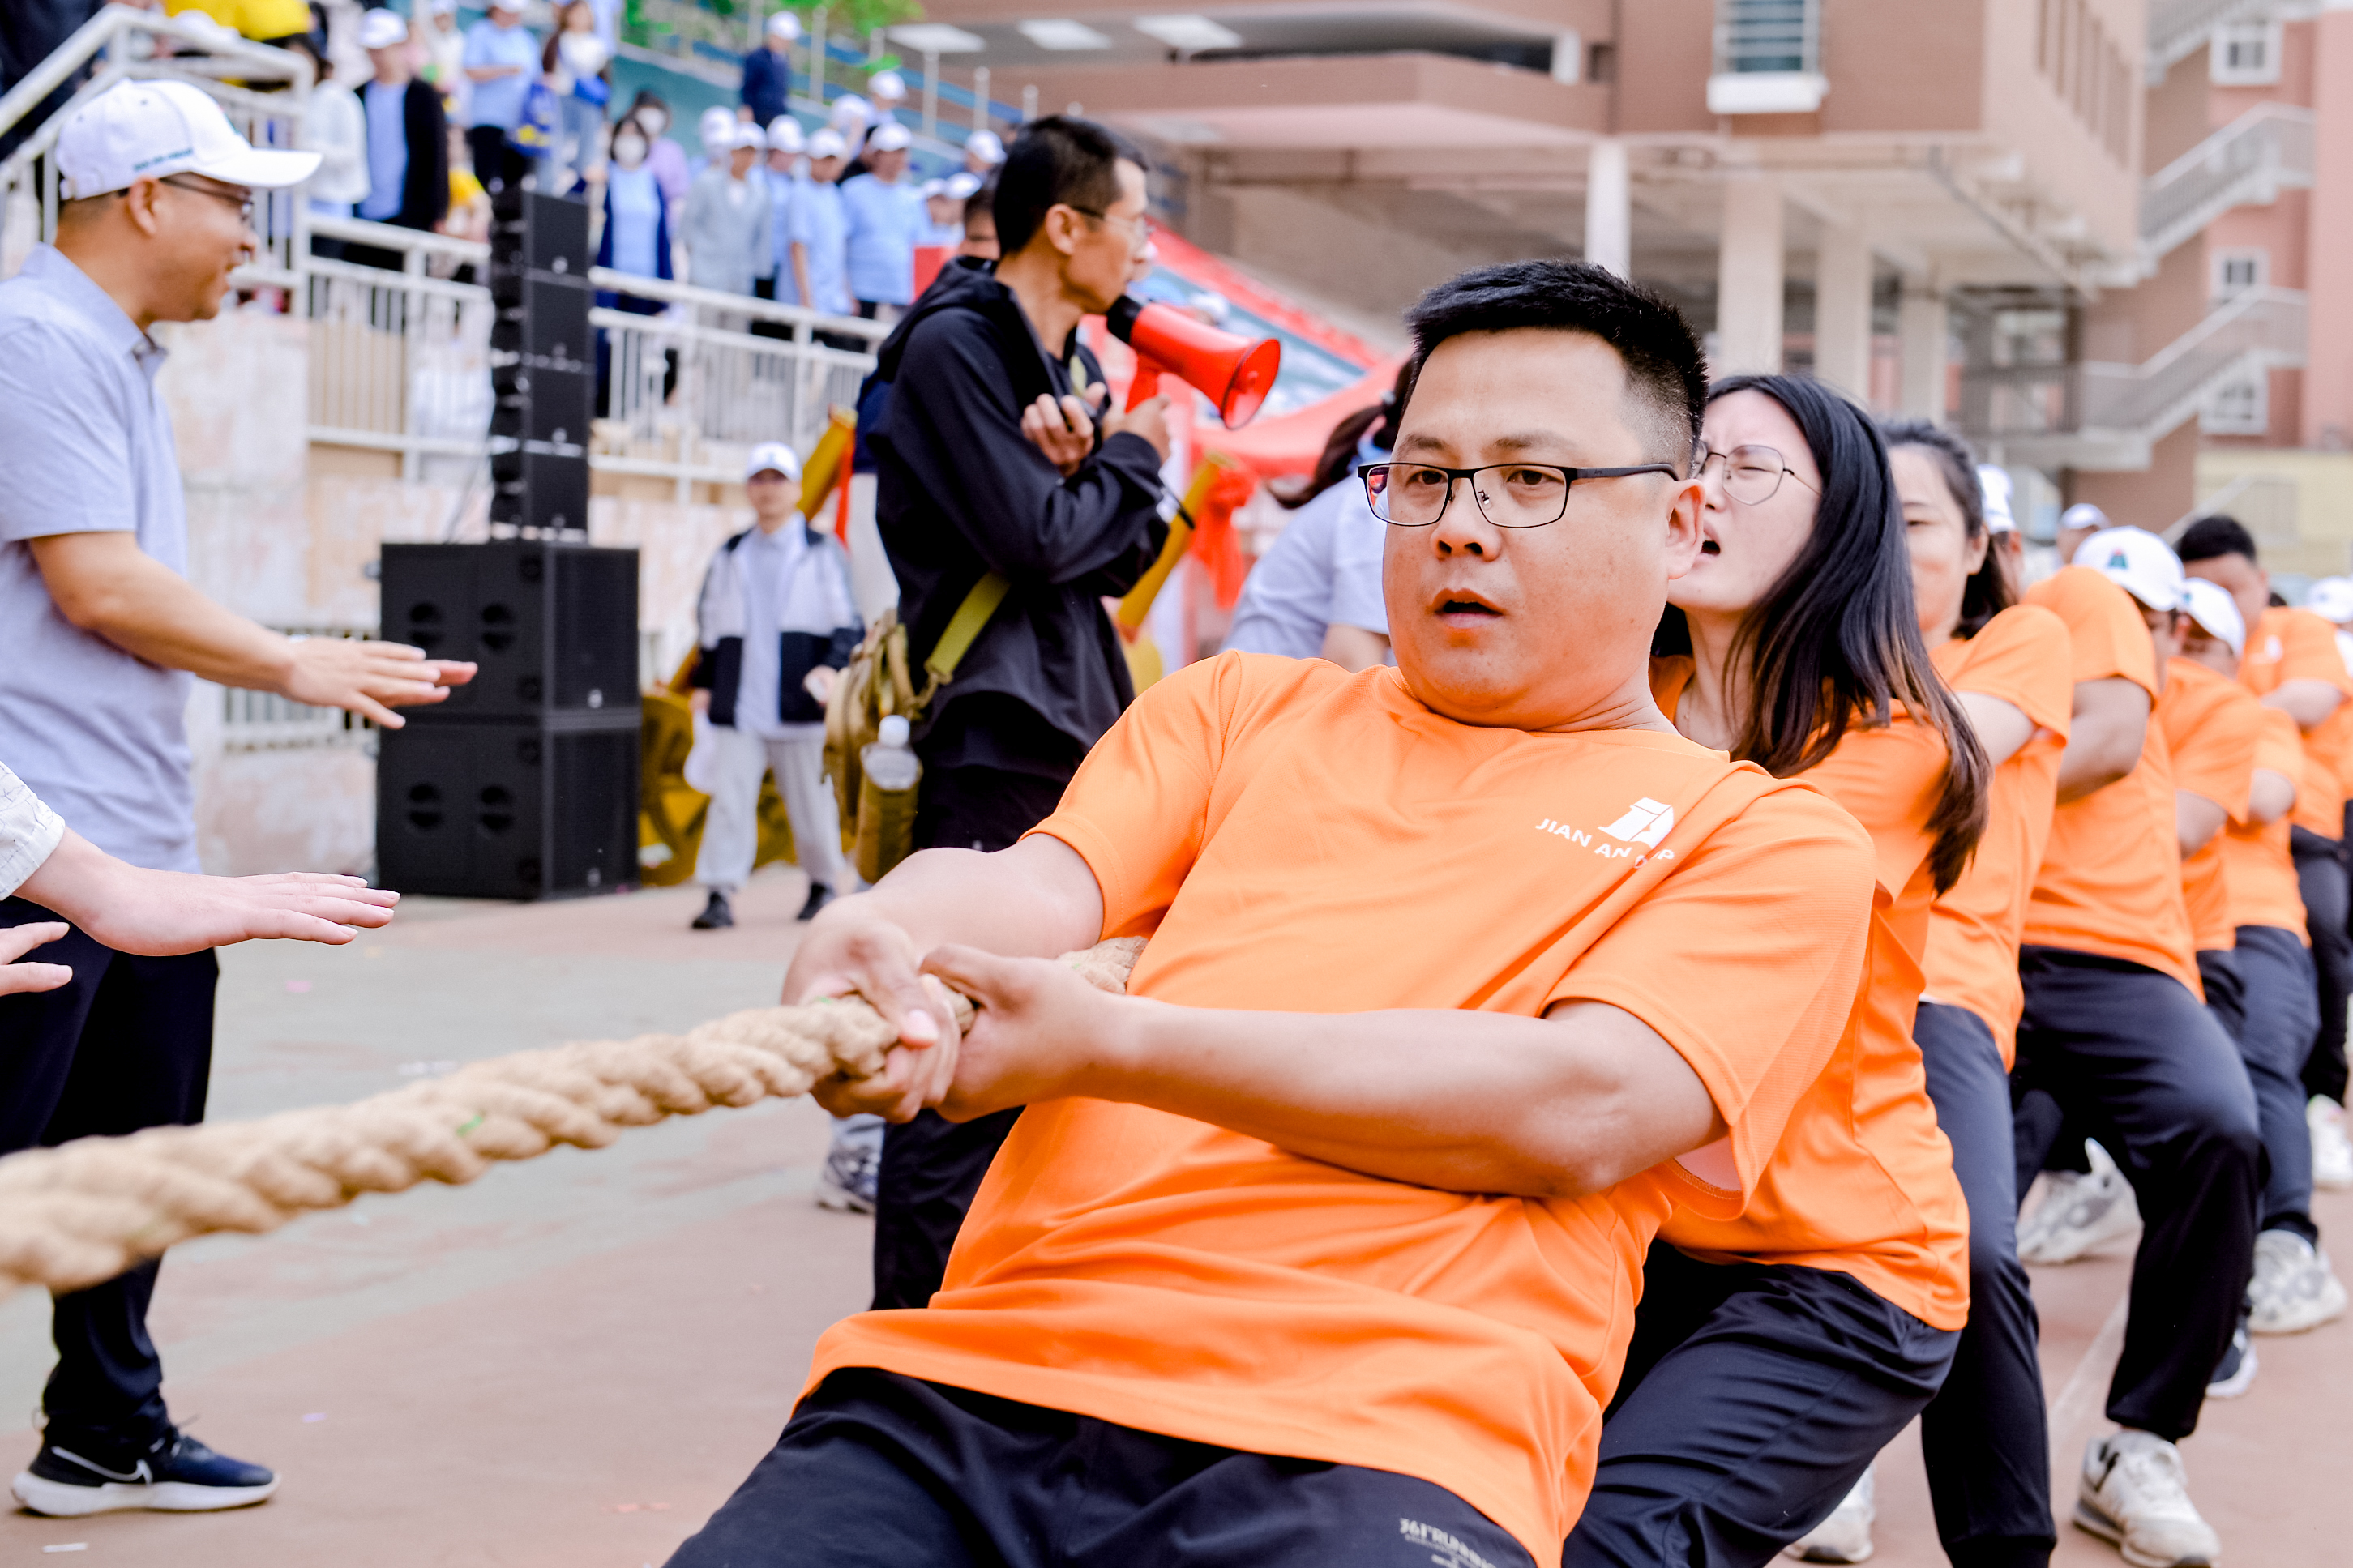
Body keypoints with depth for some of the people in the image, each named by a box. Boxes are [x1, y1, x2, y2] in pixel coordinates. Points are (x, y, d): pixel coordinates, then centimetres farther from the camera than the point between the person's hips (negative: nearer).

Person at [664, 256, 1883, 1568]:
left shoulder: (1769, 844, 13)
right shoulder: (1246, 706, 25)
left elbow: (1581, 1108, -4)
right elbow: (1033, 882, 9)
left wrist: (1117, 1043, -12)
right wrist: (871, 946, -17)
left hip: (1359, 1448, -3)